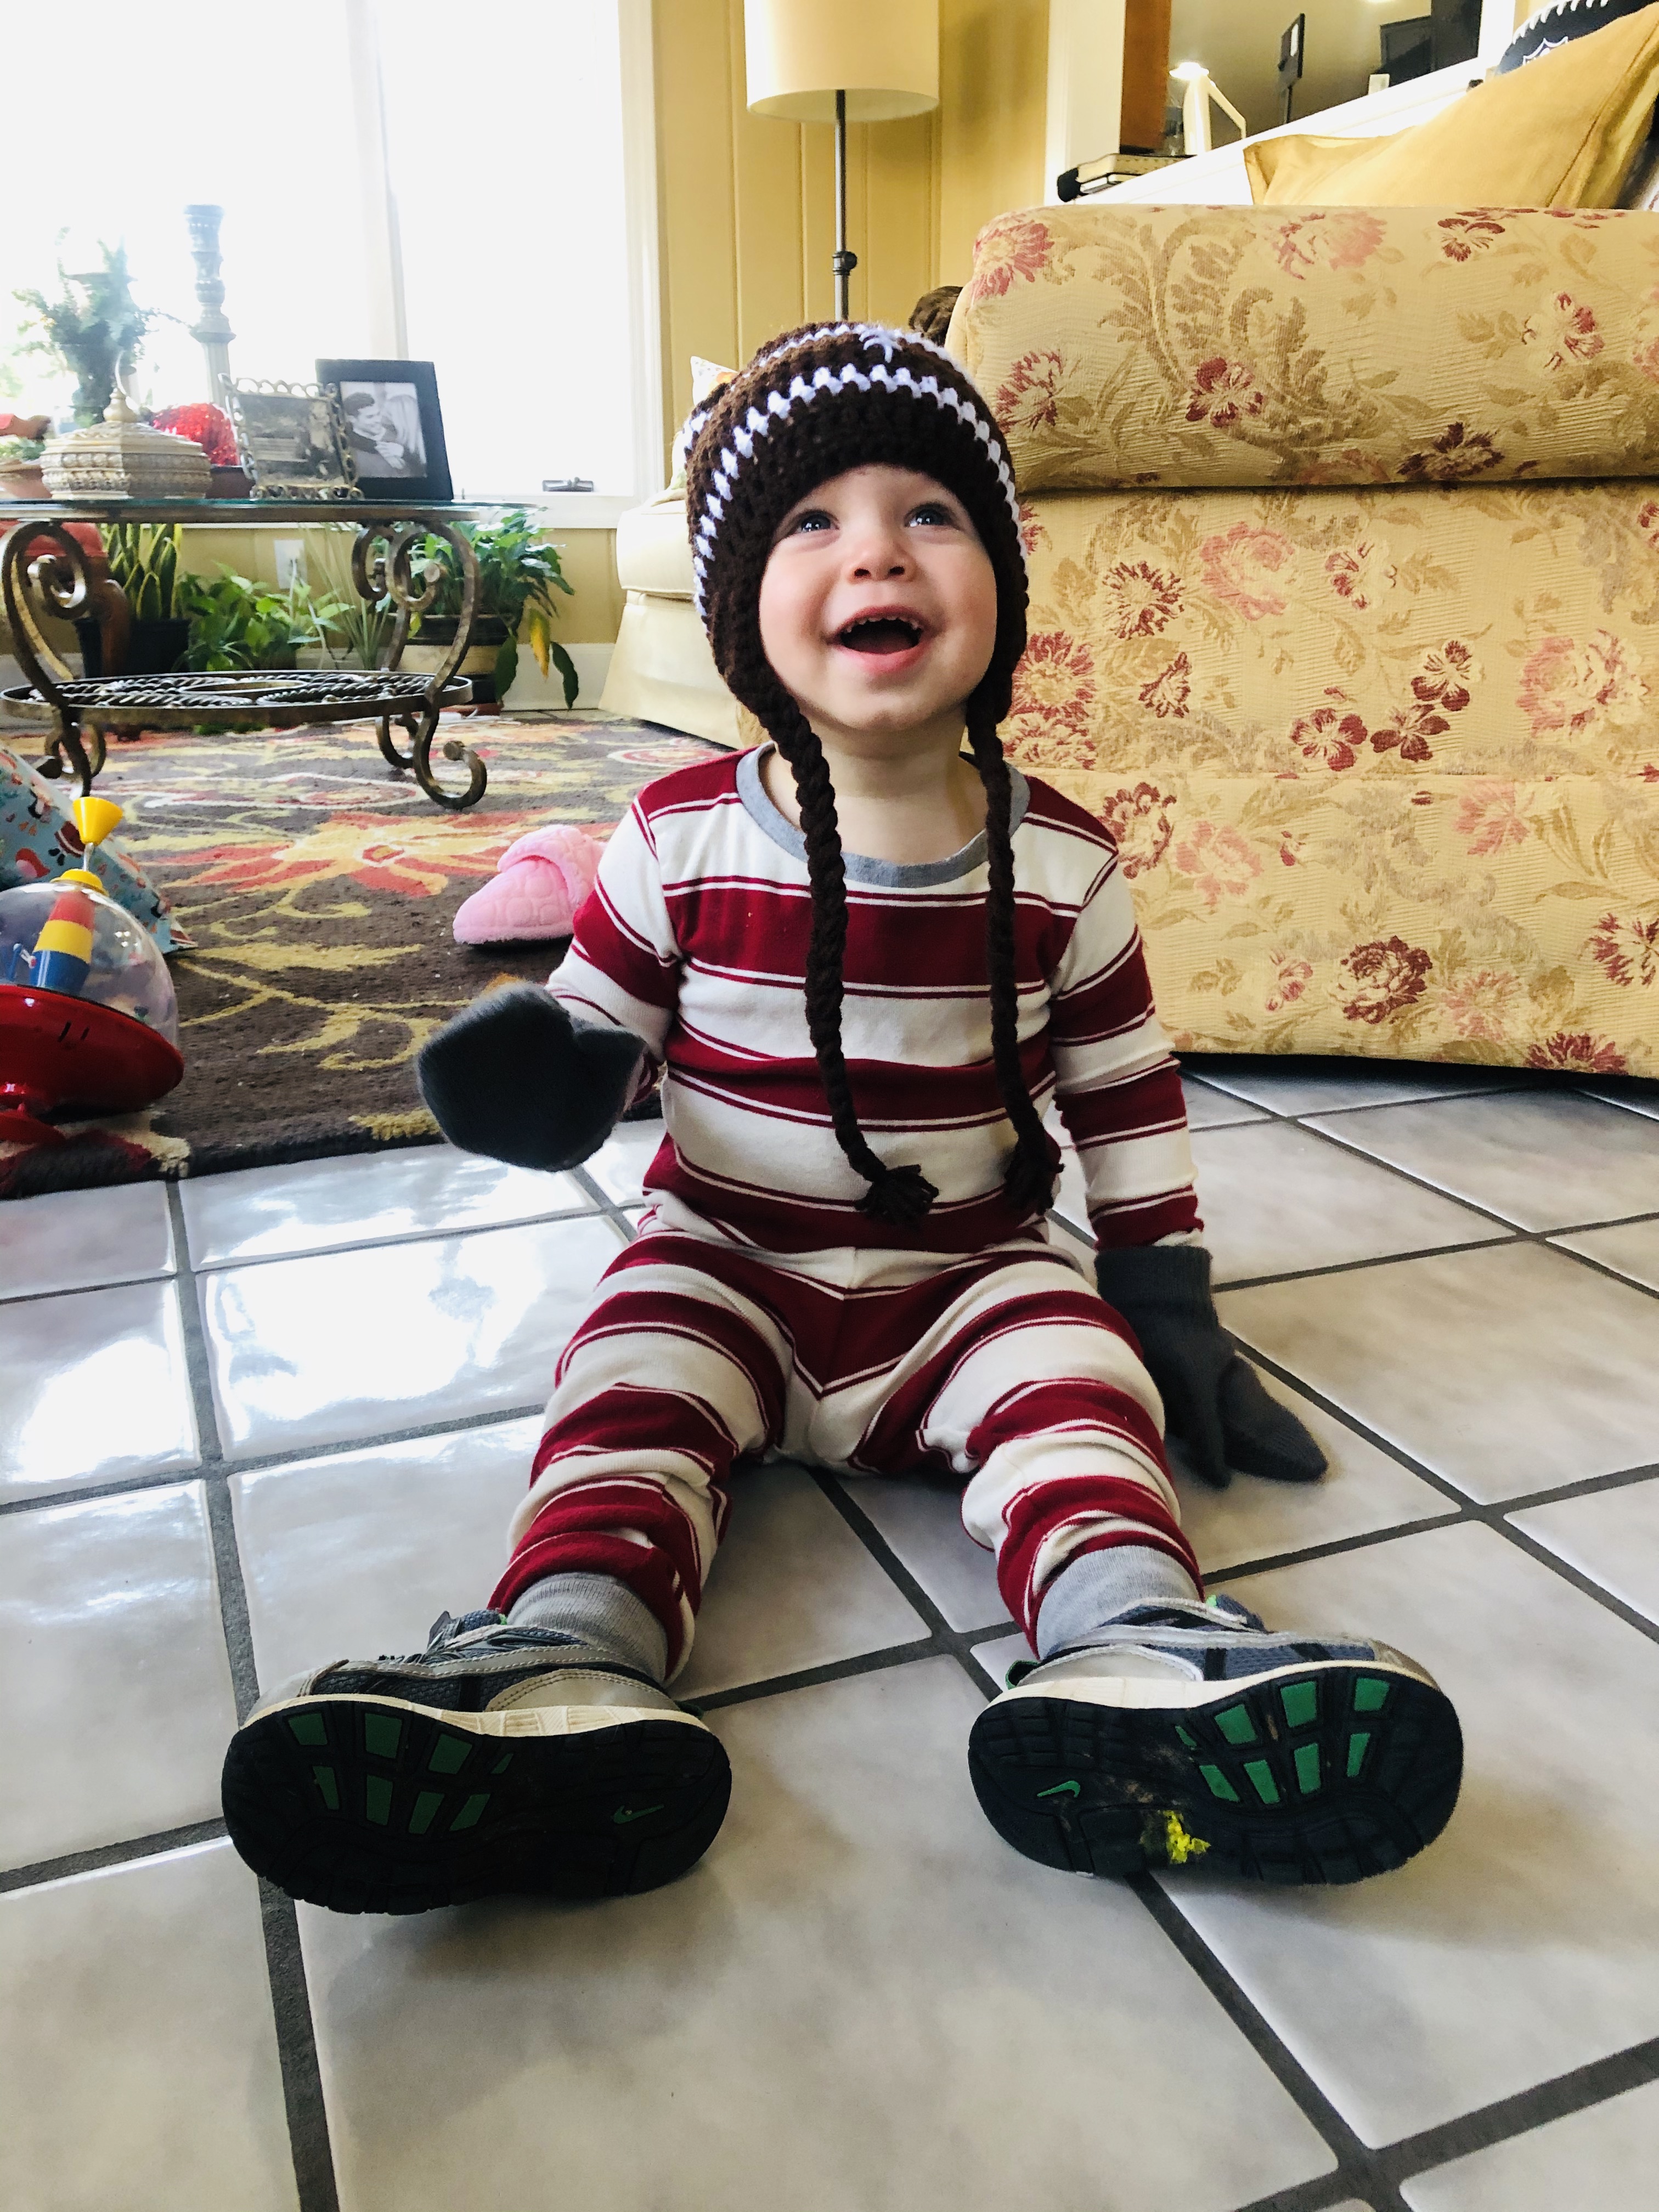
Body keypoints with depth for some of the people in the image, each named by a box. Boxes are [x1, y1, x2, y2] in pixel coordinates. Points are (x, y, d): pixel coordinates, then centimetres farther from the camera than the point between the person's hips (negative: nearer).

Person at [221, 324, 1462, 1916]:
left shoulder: (1060, 863, -3)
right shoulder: (683, 837, -6)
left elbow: (1127, 1094, 6)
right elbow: (602, 1019, 4)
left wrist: (1168, 1296, 4)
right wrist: (548, 1072, -21)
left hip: (979, 1275, 1)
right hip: (727, 1262, 0)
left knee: (1075, 1382, -25)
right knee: (627, 1398, -25)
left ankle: (1136, 1646, -45)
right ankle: (563, 1664, -45)